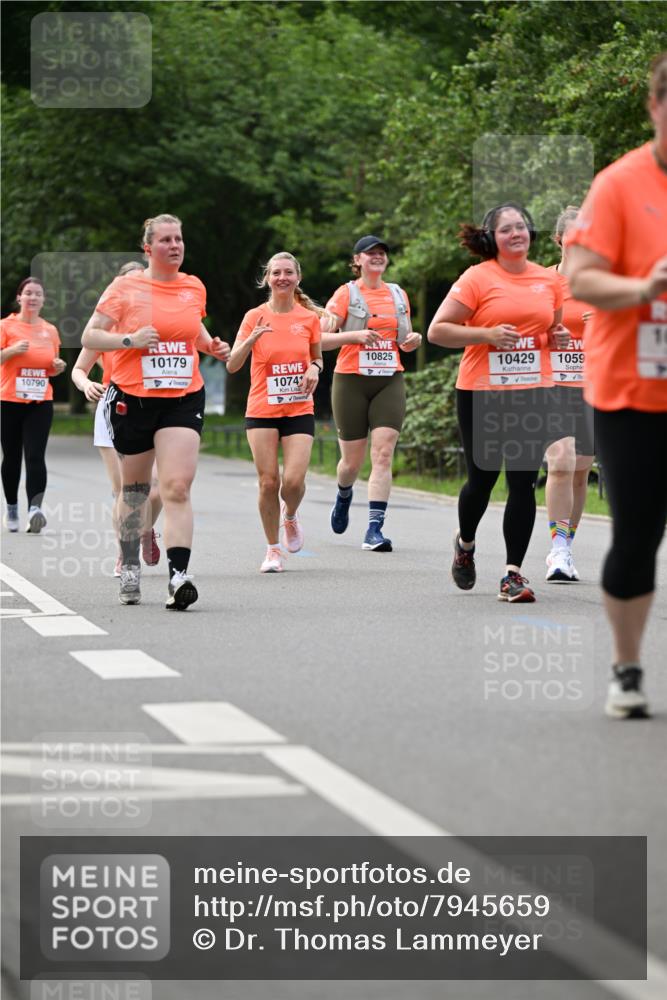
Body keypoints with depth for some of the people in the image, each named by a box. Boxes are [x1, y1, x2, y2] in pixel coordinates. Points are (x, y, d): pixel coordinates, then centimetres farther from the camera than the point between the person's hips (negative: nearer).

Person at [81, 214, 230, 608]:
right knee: (135, 487, 11)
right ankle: (130, 568, 29)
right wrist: (130, 340, -19)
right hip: (132, 398, -1)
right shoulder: (126, 287, -3)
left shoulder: (195, 288, 8)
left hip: (184, 398, 1)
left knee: (178, 487, -15)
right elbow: (89, 337, -4)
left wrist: (211, 345, 9)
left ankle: (178, 577, -23)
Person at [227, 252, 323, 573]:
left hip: (299, 411, 1)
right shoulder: (255, 317, -1)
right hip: (261, 411, -1)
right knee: (268, 481, -5)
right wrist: (252, 339, -22)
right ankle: (273, 549, 12)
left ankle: (291, 516, 22)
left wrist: (314, 369, -6)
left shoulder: (309, 317, 3)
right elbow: (232, 366, -5)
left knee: (294, 480, -13)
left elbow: (317, 357, 18)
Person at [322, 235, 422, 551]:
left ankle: (374, 529, -15)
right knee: (353, 459, 5)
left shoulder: (398, 295, 13)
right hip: (352, 381, -3)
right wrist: (356, 335, -21)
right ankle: (344, 495, 41)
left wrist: (414, 339, 1)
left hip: (390, 382, 3)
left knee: (383, 454, -12)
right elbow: (321, 339, -7)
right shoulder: (346, 294, 0)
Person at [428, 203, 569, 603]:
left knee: (523, 482, -4)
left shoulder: (549, 279, 8)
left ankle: (514, 573, 0)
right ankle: (466, 544, 37)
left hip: (532, 393, 3)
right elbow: (437, 330, -7)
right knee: (482, 478, 7)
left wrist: (559, 336, 1)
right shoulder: (477, 278, -6)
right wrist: (487, 335, -18)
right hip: (481, 393, -3)